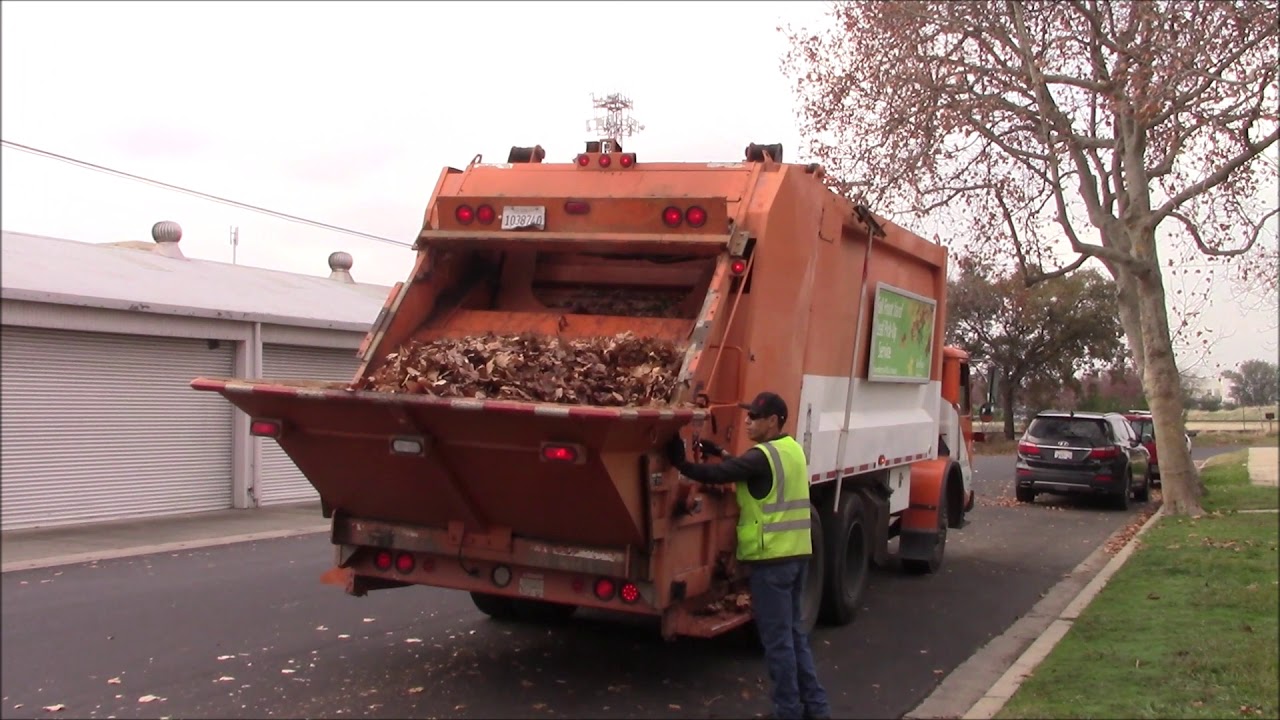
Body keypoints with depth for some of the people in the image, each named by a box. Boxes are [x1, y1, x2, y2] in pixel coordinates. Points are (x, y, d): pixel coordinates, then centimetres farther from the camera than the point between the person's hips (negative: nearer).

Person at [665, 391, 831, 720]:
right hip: (797, 552, 9)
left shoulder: (763, 455, -16)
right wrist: (721, 453, 17)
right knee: (794, 631, 17)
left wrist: (680, 463, -9)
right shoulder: (791, 449, 11)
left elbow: (716, 475, -19)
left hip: (772, 558, -9)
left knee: (777, 638, 0)